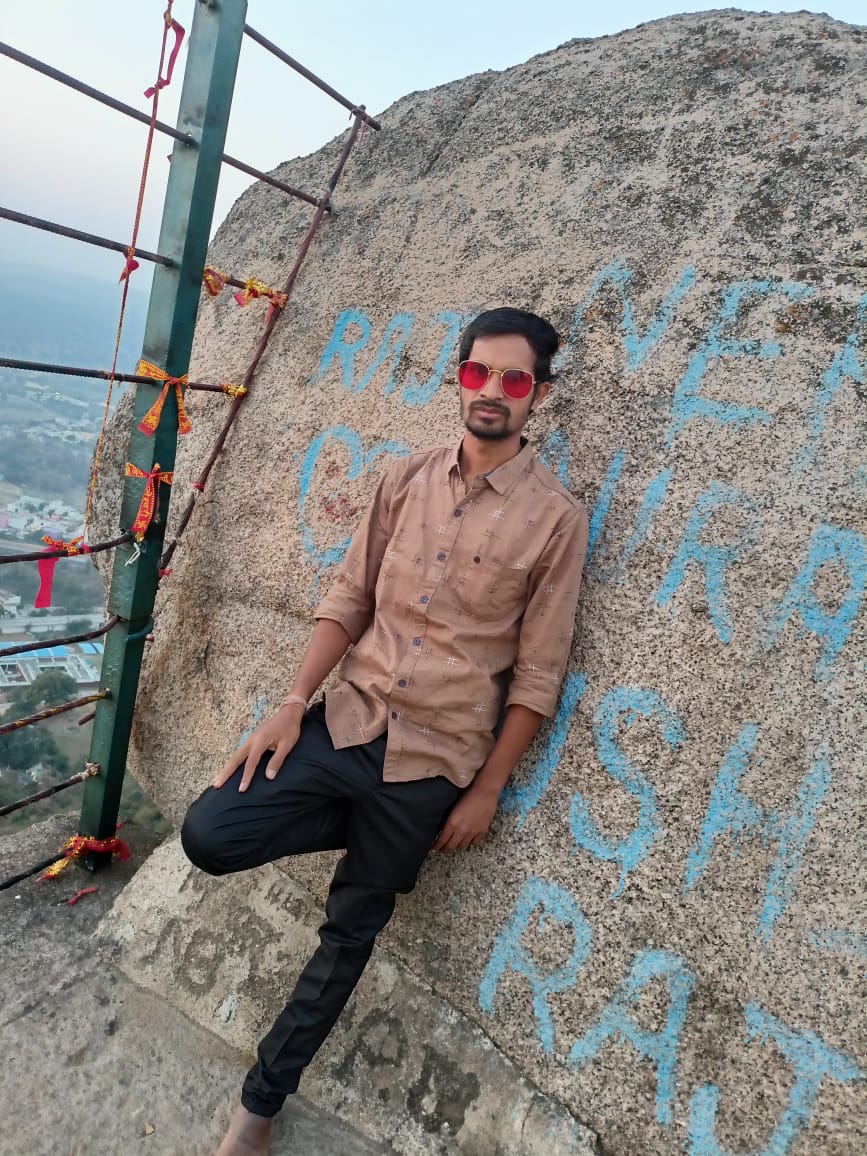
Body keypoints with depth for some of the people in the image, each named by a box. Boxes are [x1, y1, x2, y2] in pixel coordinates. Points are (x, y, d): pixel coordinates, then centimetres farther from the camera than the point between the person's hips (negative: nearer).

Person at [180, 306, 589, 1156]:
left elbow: (538, 672, -6)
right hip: (346, 719, 4)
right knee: (208, 836, -7)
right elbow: (348, 596, 5)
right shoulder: (406, 478, 3)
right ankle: (374, 831, 16)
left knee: (348, 936, 12)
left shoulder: (556, 517, -9)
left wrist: (485, 792, -5)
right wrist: (293, 702, -4)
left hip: (435, 759, -3)